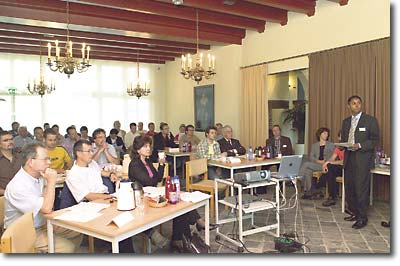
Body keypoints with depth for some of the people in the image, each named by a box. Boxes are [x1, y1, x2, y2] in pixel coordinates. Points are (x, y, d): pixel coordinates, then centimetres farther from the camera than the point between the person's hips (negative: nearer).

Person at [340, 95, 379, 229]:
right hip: (349, 159, 6)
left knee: (361, 188, -6)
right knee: (349, 188, 9)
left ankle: (362, 217, 5)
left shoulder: (370, 120, -1)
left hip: (362, 159, -5)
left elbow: (375, 140, -4)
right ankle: (354, 213, 24)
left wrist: (359, 146, -18)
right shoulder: (346, 121, 15)